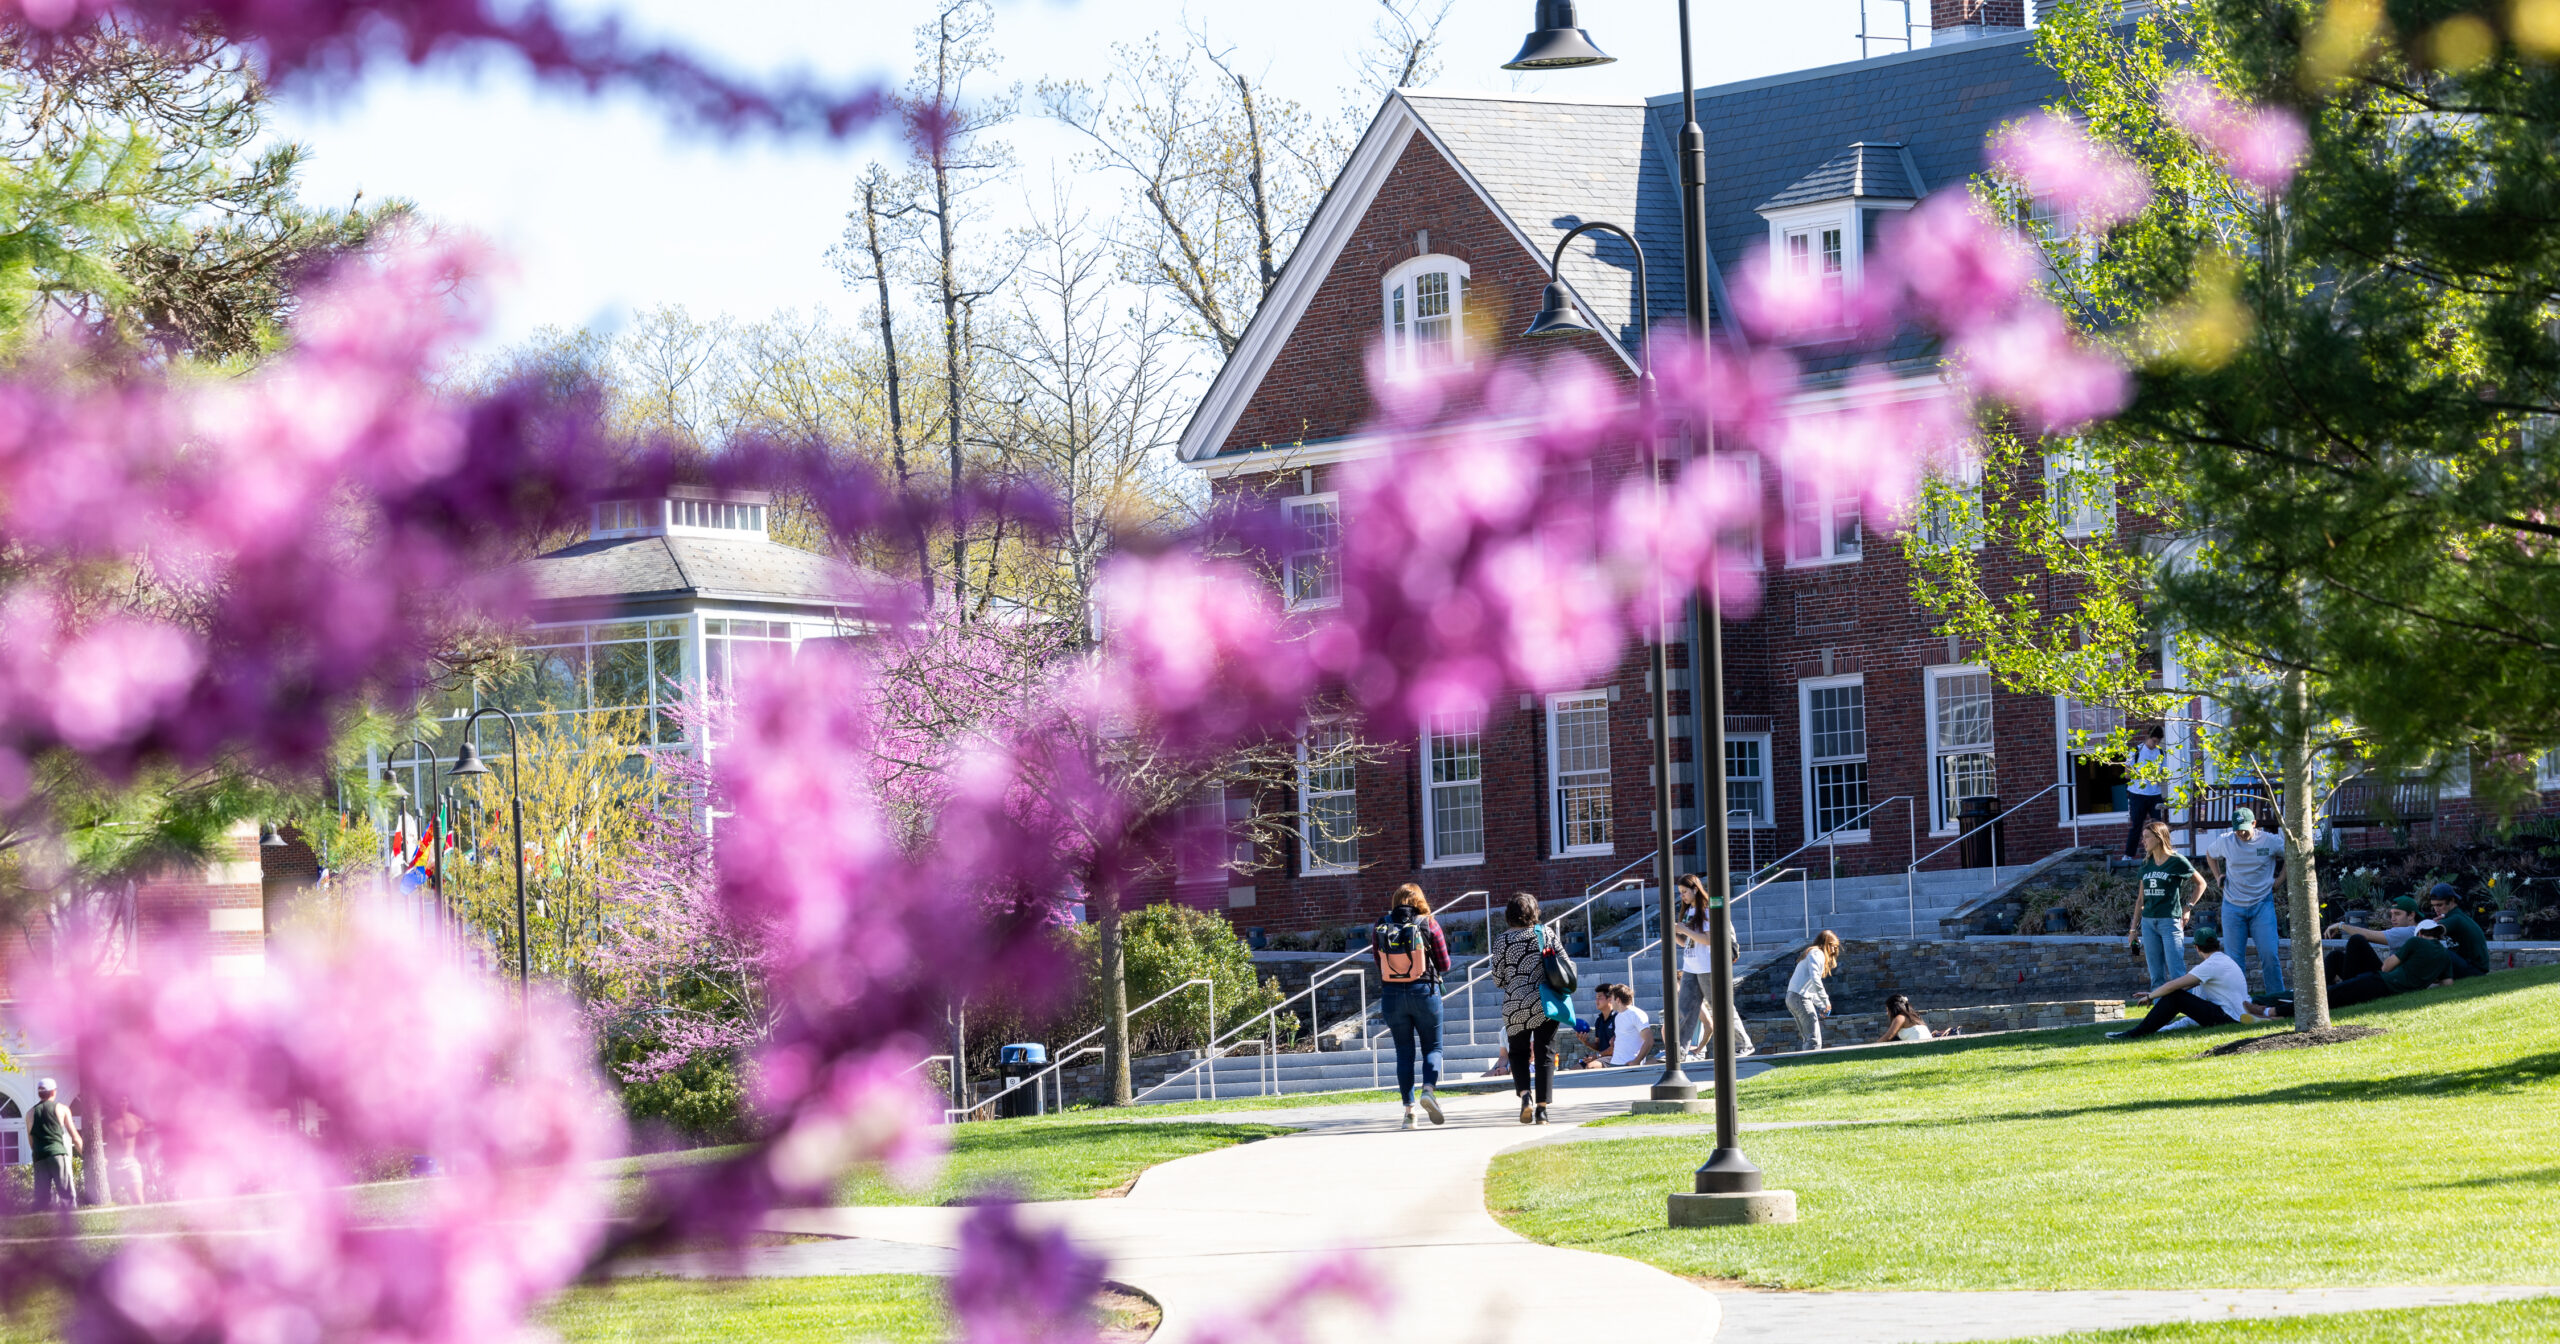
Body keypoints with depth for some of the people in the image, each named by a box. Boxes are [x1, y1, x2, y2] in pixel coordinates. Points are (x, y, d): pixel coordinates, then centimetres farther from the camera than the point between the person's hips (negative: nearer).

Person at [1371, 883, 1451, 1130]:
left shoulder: (1380, 928, 0)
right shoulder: (1428, 925, -5)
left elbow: (1378, 965, 5)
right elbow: (1444, 965, -1)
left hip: (1392, 995, 2)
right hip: (1424, 992, -2)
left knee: (1404, 1052, 10)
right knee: (1432, 1047, 10)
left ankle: (1408, 1108, 5)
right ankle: (1429, 1089, -16)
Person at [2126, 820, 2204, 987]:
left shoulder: (2177, 861, -3)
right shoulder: (2147, 864, 12)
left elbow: (2200, 883, 8)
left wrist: (2188, 907, -2)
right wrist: (2133, 929, 16)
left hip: (2170, 921, -6)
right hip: (2148, 922, 6)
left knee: (2176, 974, -10)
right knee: (2156, 977, 6)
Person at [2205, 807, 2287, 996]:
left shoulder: (2270, 841, -7)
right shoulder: (2224, 841, -1)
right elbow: (2210, 855, 21)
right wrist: (2218, 877, 10)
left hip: (2262, 904, -2)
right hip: (2233, 906, 2)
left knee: (2269, 954, -9)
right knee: (2234, 958, 4)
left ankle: (2276, 996, 0)